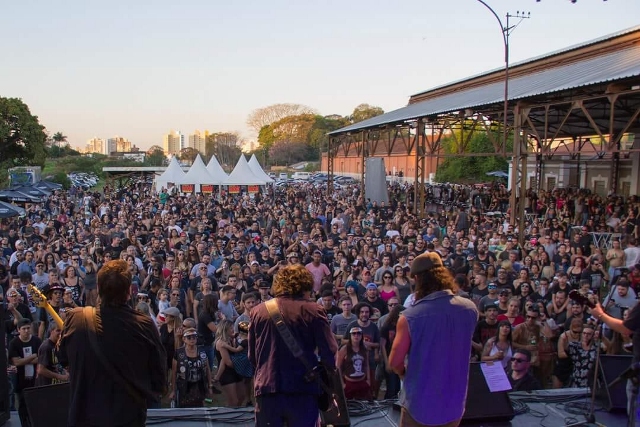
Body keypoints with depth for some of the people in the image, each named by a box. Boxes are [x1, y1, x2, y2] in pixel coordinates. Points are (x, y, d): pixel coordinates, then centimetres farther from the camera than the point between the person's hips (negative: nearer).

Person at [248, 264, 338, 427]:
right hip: (303, 391, -2)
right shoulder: (312, 310, -4)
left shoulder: (258, 311, 6)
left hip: (266, 390, 3)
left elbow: (252, 357, 12)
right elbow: (330, 356, -8)